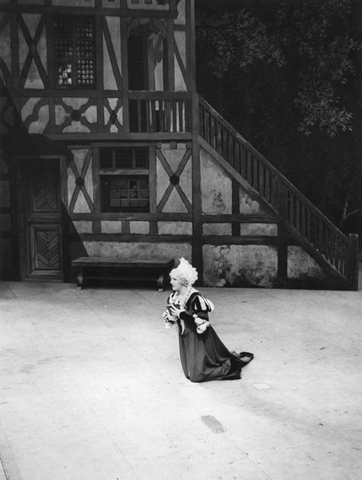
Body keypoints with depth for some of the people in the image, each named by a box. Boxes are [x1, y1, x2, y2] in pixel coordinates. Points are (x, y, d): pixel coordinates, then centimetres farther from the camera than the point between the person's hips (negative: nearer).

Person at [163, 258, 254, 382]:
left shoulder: (195, 297, -23)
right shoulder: (174, 296, 1)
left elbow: (201, 320, -25)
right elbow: (169, 314, 15)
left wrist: (181, 314, -25)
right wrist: (170, 315, -8)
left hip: (198, 338, -8)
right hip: (185, 337, 8)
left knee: (197, 373, -8)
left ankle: (232, 365, 9)